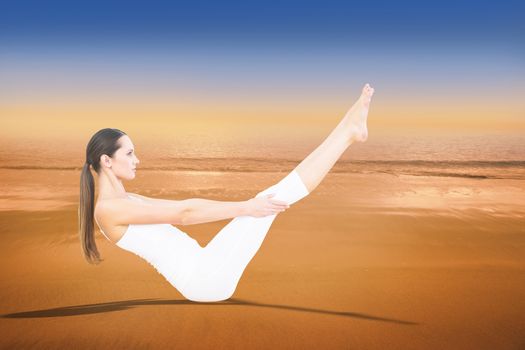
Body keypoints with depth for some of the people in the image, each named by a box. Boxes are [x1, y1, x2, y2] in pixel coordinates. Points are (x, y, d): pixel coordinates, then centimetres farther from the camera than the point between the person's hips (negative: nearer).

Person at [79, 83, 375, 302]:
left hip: (203, 272, 9)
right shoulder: (108, 208, -12)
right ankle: (348, 130, -7)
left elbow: (180, 214, 19)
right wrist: (244, 208, -18)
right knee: (272, 197, -15)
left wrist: (240, 209, 17)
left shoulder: (125, 200, 18)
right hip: (204, 278, -9)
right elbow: (184, 213, -18)